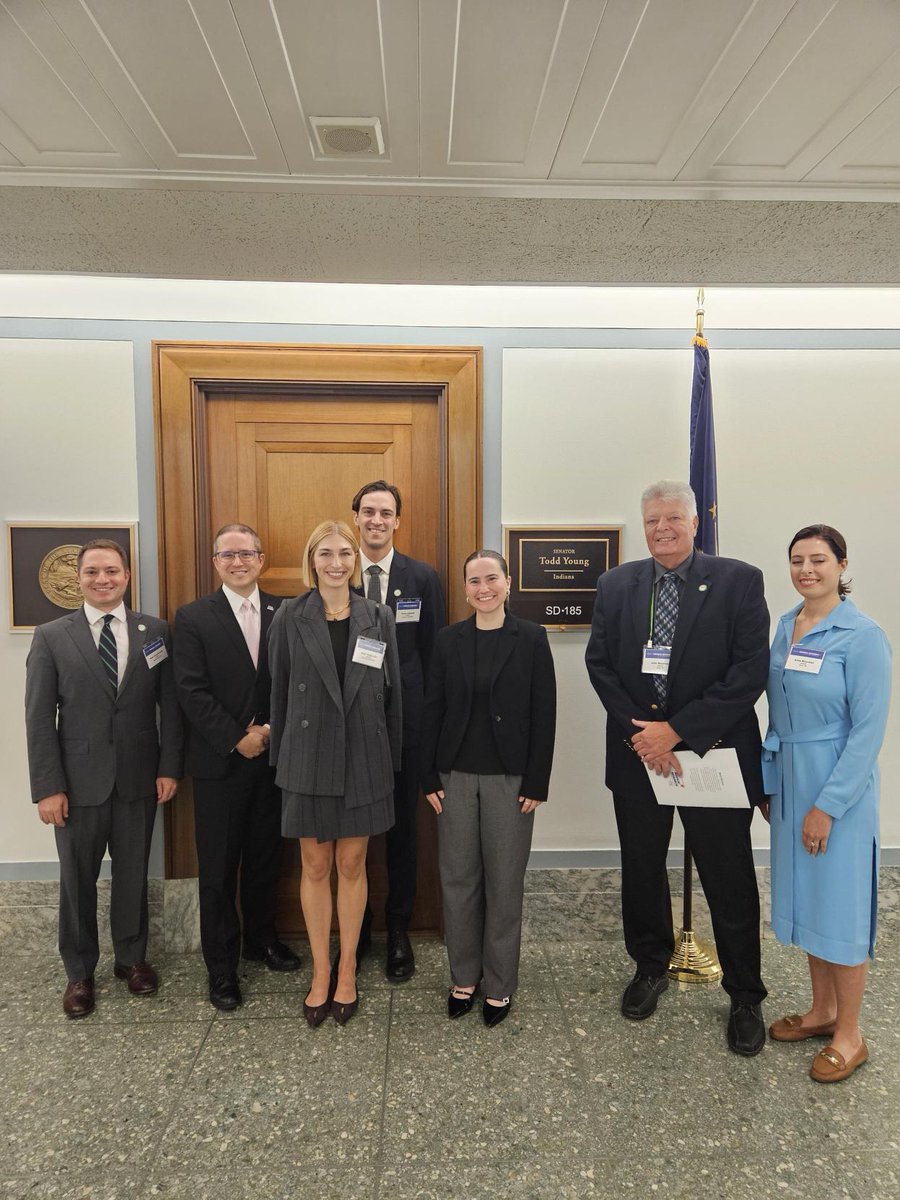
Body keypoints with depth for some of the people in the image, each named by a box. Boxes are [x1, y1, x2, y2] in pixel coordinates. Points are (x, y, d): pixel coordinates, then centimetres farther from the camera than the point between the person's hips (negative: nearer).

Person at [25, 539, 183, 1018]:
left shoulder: (155, 632, 0)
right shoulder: (51, 637, -2)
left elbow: (170, 704, 1)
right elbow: (39, 718, -4)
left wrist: (169, 766, -4)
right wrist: (47, 787, -8)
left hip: (139, 778, 1)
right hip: (78, 780, -1)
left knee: (133, 873, 14)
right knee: (77, 879, 13)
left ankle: (132, 956, 35)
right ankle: (79, 972, 33)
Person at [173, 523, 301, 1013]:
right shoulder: (193, 618, -3)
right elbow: (191, 691, -9)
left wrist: (274, 729, -11)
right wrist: (237, 739, -13)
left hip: (272, 757, 3)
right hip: (219, 763, -2)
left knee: (265, 858, 16)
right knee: (218, 869, 7)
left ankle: (261, 939, 36)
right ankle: (221, 966, 23)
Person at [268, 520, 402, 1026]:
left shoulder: (378, 618, 0)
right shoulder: (290, 617, -3)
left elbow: (392, 694, 4)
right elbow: (280, 692, 1)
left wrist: (392, 759, 4)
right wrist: (281, 758, 3)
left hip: (364, 759, 1)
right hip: (308, 759, 0)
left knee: (352, 865, 11)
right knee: (315, 866, 10)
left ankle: (347, 971, 28)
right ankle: (321, 972, 28)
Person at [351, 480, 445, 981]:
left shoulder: (423, 578, 0)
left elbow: (433, 653, 1)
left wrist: (430, 716, -3)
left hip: (405, 720, 0)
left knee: (403, 827, 11)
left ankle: (399, 932, 29)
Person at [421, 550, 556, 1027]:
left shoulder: (531, 638, -3)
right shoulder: (449, 639, 3)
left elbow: (544, 713, -4)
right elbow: (433, 710, 4)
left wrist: (536, 783, -8)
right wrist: (429, 777, 0)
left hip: (510, 778, -2)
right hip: (456, 777, 2)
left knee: (504, 881, 8)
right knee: (458, 879, 10)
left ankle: (499, 984, 26)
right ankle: (464, 976, 29)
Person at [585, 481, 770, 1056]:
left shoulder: (739, 581, -8)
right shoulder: (616, 584, 2)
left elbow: (750, 671, -14)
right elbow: (600, 663, 1)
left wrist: (677, 730, -17)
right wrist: (638, 732, -11)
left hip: (714, 753, -3)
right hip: (638, 755, 3)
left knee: (730, 881, 10)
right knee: (641, 871, 18)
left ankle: (746, 997, 33)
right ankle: (651, 968, 42)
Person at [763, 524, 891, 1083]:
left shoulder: (862, 636, -15)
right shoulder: (786, 626, 5)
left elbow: (869, 730, -16)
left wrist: (827, 805, -17)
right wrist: (768, 781, 10)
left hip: (839, 785, -6)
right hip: (790, 781, 7)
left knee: (840, 902, 6)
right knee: (804, 896, 17)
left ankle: (849, 1035, 25)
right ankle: (823, 1010, 36)